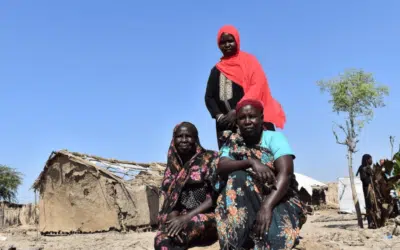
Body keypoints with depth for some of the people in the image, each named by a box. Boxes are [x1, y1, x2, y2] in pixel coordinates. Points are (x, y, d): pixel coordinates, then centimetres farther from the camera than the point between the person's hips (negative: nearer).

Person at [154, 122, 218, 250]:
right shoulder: (173, 166, 15)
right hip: (181, 218, 3)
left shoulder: (210, 159, 1)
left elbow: (216, 197, -7)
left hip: (208, 216, -3)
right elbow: (171, 200, 10)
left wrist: (186, 217, -15)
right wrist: (174, 219, -13)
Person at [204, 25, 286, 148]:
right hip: (226, 124, 4)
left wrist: (237, 111, -16)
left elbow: (257, 88, -5)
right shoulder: (216, 70, 20)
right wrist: (219, 116, -7)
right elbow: (209, 97, 13)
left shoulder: (249, 60, 9)